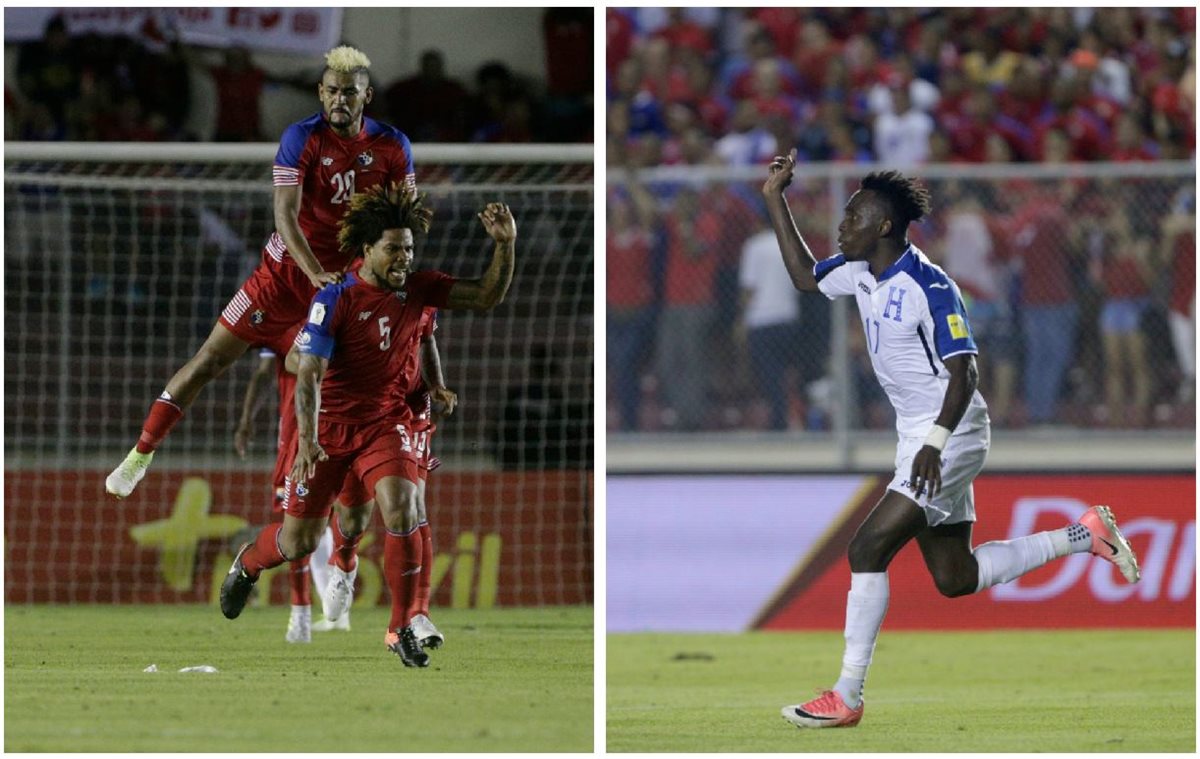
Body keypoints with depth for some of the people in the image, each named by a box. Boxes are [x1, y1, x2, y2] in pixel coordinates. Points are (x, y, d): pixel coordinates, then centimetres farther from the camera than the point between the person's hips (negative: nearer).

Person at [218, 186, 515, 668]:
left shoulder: (417, 289, -5)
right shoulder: (335, 300, -17)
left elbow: (487, 297, -6)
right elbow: (308, 374, -21)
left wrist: (505, 245, -23)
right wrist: (307, 438, -34)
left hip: (387, 424, 2)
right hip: (328, 426, -2)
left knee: (402, 507, -24)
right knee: (300, 540, 5)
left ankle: (401, 629, -13)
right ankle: (247, 564, 43)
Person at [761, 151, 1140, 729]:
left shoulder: (927, 286, -20)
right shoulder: (861, 272, 6)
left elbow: (963, 373, -22)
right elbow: (804, 275, 24)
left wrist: (934, 443, -32)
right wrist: (775, 199, 16)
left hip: (949, 437, -10)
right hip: (918, 437, 10)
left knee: (867, 549, -15)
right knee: (954, 579, 12)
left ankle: (846, 698, -11)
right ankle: (1086, 535, 23)